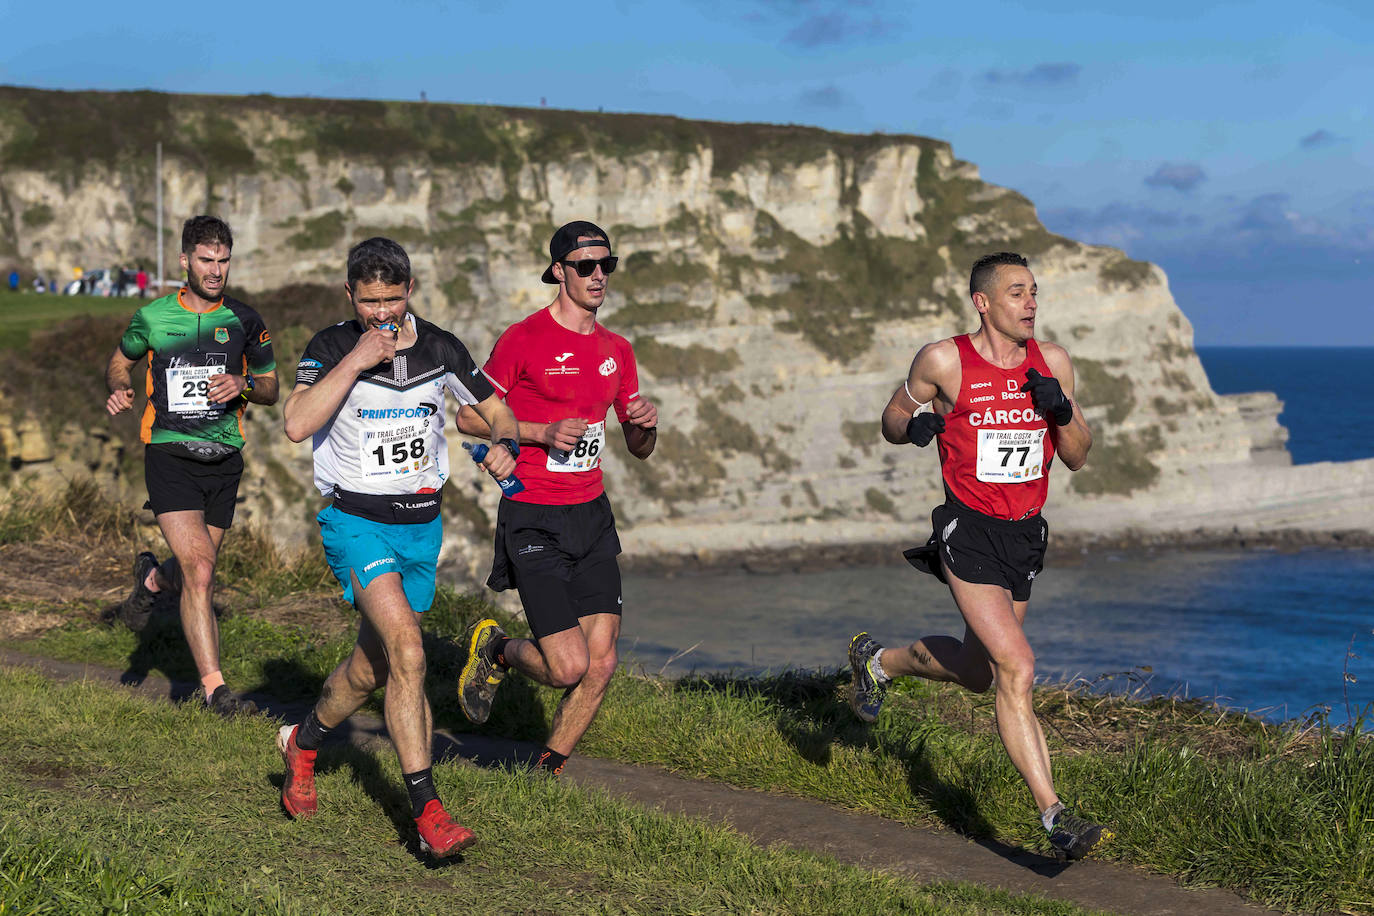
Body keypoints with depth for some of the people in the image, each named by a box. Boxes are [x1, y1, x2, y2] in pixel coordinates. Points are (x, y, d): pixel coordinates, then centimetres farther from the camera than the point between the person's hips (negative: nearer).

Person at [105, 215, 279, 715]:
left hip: (223, 461, 3)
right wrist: (120, 388, -2)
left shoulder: (244, 321, 5)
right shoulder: (152, 318, 2)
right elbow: (119, 360, 20)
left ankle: (152, 579, 49)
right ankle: (214, 688, -13)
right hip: (170, 455, -3)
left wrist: (243, 384, -9)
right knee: (199, 573, -16)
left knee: (197, 572, 12)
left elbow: (270, 388, 13)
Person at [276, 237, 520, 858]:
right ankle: (426, 808, -18)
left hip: (421, 524, 4)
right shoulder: (332, 347, -9)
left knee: (372, 667, 14)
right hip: (356, 521, -4)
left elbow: (497, 411, 12)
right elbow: (297, 425, -23)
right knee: (407, 651, -22)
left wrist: (505, 444, -10)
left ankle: (304, 742, 44)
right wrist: (355, 360, -26)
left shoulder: (440, 348, 1)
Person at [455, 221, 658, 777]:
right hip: (533, 520, -6)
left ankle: (547, 772, 17)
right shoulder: (524, 340, -7)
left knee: (601, 663, -2)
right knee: (569, 667, -12)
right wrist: (544, 432, -16)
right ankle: (496, 651, 21)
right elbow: (468, 417, -4)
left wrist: (645, 425, -5)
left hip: (592, 518, 6)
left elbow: (639, 450, 19)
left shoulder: (616, 350, 11)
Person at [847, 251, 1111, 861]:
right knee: (1017, 670, -17)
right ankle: (1054, 817, -14)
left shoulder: (1051, 363, 3)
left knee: (977, 670, 19)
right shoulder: (944, 361, -8)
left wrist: (1061, 412, -12)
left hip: (1025, 534, 6)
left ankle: (878, 661, 47)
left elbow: (1077, 458, 8)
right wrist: (913, 426, -17)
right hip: (969, 531, -6)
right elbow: (891, 421, 6)